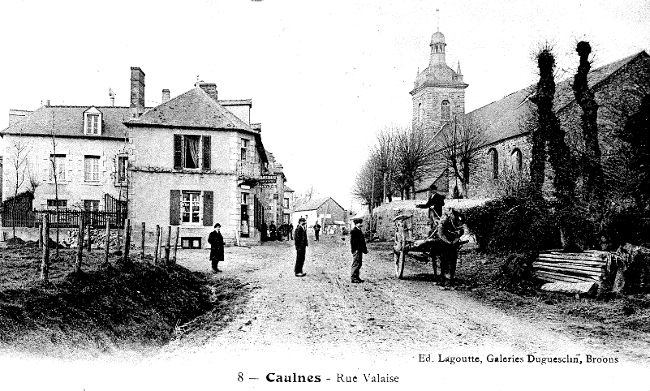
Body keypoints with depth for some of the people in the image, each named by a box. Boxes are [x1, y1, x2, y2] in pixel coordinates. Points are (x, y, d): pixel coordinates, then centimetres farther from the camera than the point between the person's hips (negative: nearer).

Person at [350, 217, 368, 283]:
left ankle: (357, 277, 21)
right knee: (355, 264, -7)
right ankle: (353, 278, -4)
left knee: (359, 264, 13)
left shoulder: (359, 230, 18)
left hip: (360, 250, 10)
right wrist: (355, 250, -21)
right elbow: (352, 241, -17)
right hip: (356, 250, -10)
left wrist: (365, 249, 17)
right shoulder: (353, 231, -12)